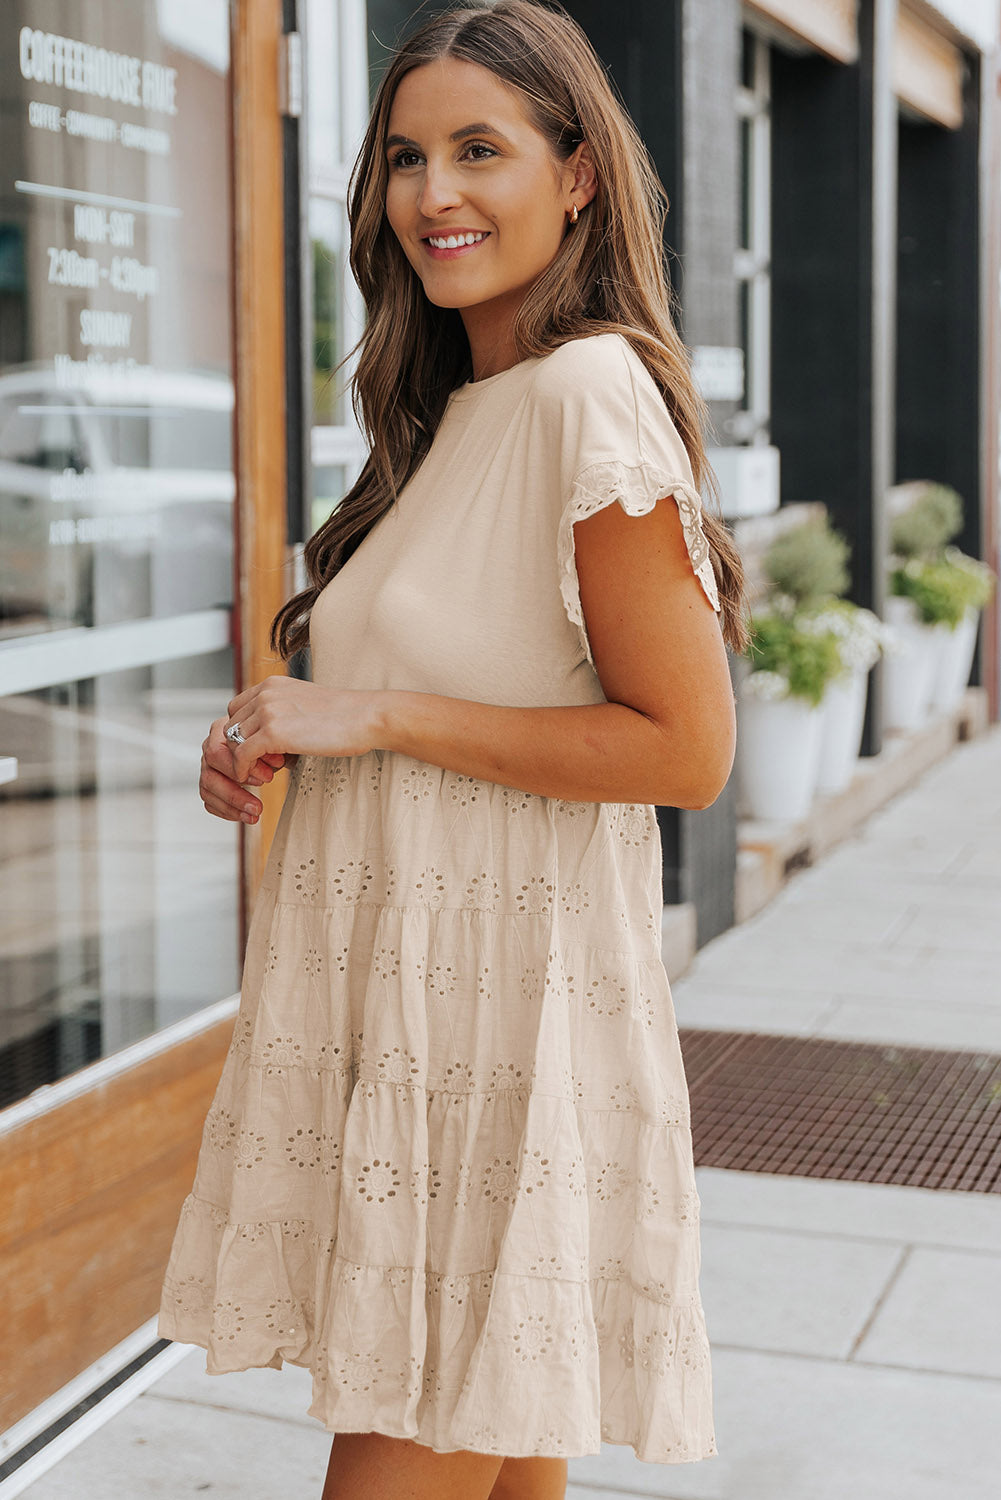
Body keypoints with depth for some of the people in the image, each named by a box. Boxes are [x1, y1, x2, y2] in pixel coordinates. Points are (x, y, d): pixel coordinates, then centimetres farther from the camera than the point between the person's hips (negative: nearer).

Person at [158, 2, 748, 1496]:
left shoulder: (594, 392, -14)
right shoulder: (457, 411, 15)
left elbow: (684, 748, -18)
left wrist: (376, 716, -16)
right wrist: (279, 738, 5)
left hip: (504, 1002, -9)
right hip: (406, 986, 9)